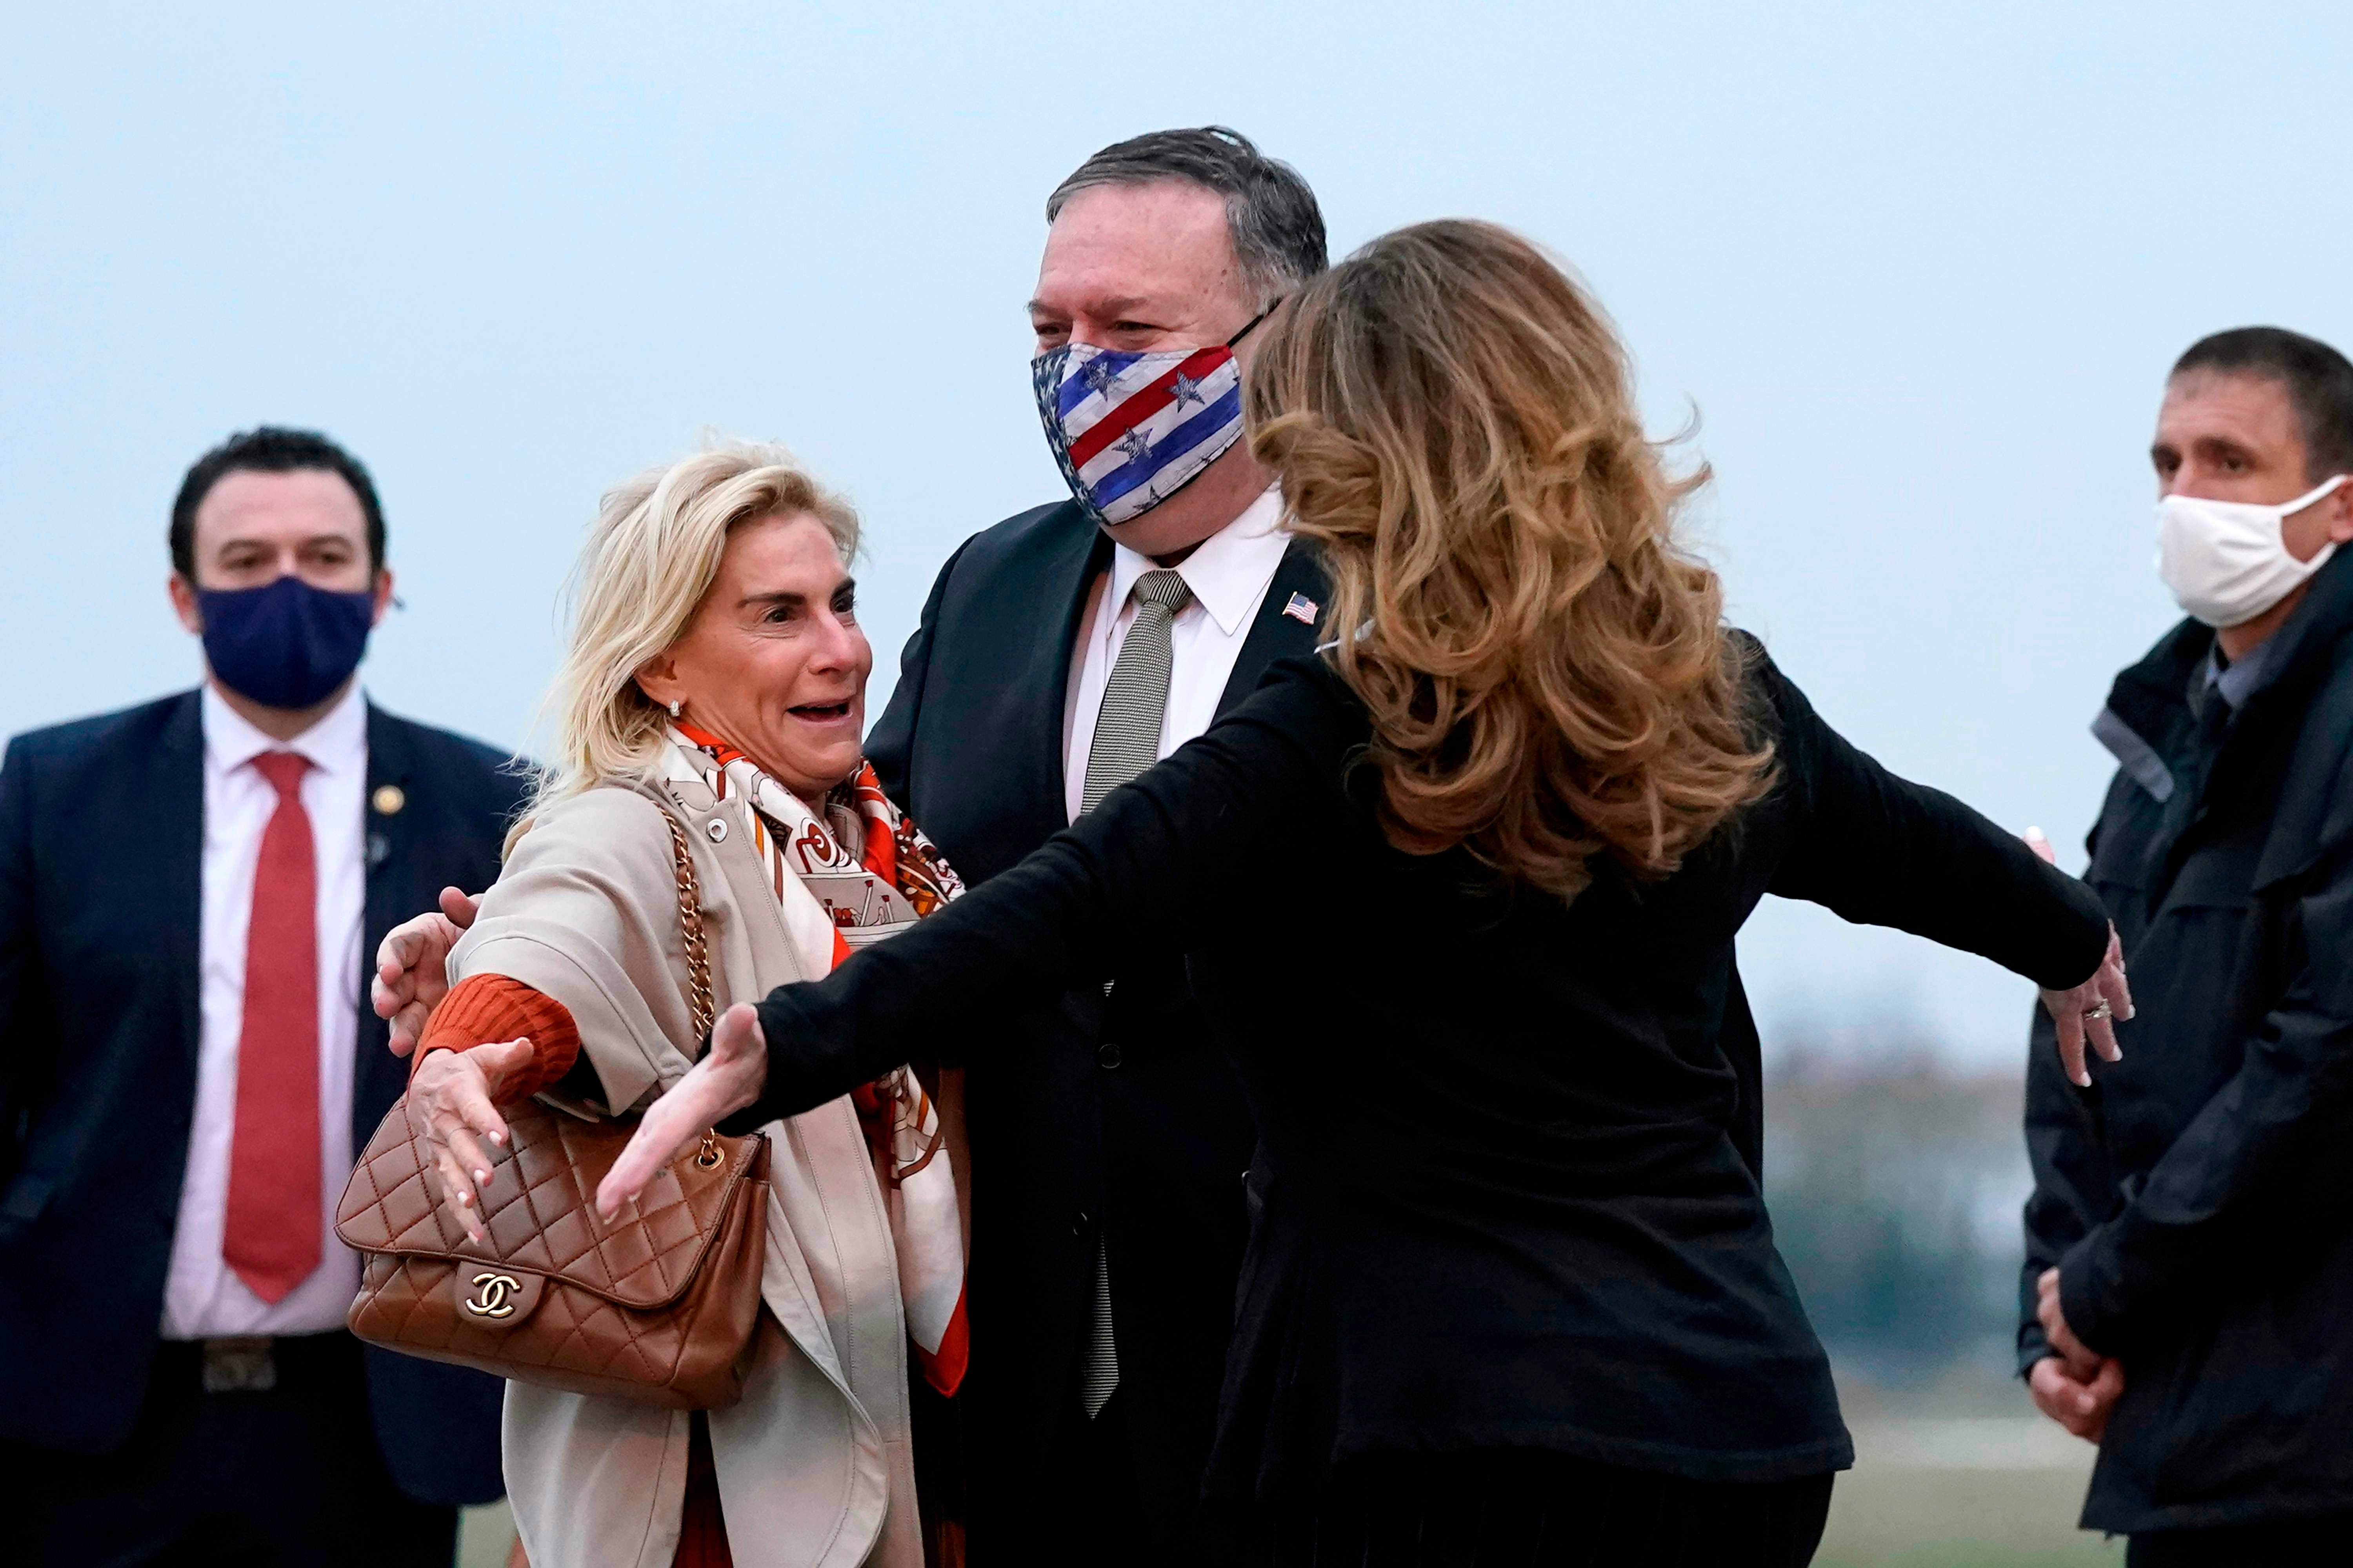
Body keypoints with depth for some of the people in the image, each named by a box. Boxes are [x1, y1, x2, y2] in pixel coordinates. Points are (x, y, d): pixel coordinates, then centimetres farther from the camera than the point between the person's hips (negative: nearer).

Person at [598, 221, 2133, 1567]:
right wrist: (2070, 932, 51)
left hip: (1458, 1437, -7)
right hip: (1741, 1416, 7)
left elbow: (1072, 907, -24)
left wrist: (786, 1053, -32)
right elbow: (1904, 843, 29)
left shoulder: (1349, 741, -12)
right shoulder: (1718, 702, 10)